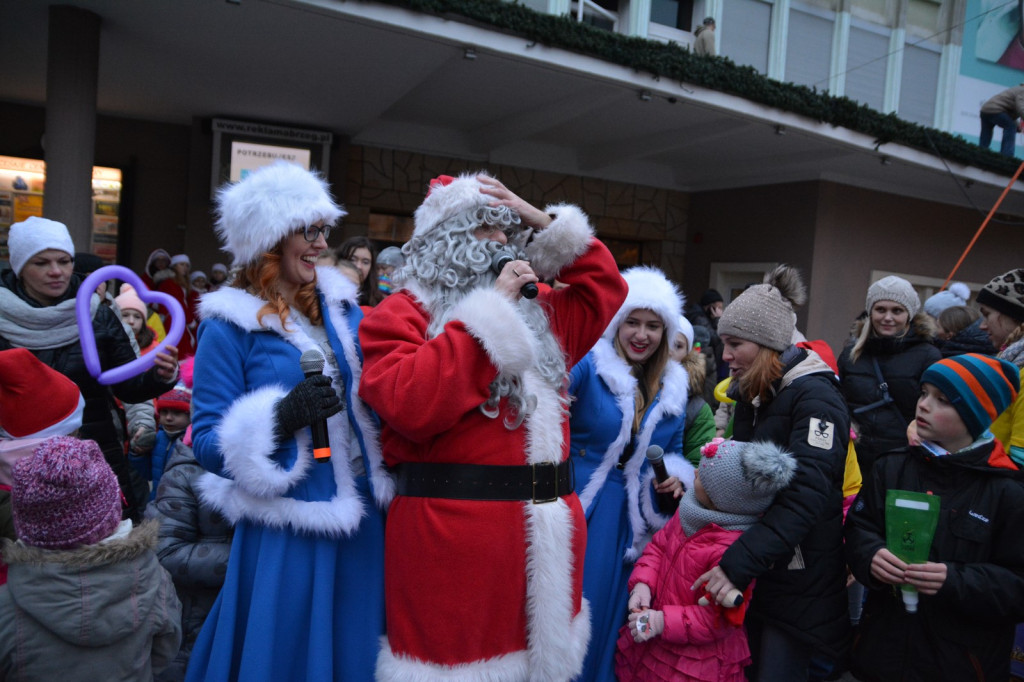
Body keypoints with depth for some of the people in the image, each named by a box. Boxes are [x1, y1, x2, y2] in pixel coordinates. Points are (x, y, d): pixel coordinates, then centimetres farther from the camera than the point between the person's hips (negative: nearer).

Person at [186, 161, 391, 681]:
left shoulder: (341, 307, 7)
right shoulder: (231, 325, -7)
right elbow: (207, 442, -10)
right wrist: (280, 418, -24)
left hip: (362, 518, 5)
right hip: (286, 529, -5)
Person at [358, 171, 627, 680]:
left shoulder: (539, 315, 17)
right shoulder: (403, 314, -4)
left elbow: (605, 290, 23)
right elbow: (409, 403, -20)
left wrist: (542, 221, 12)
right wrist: (491, 310, -17)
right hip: (454, 537, -6)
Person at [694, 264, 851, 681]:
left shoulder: (815, 397, -17)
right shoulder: (750, 394, 9)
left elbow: (804, 498, -28)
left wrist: (739, 562, -33)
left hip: (798, 579, -7)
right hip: (752, 574, 8)